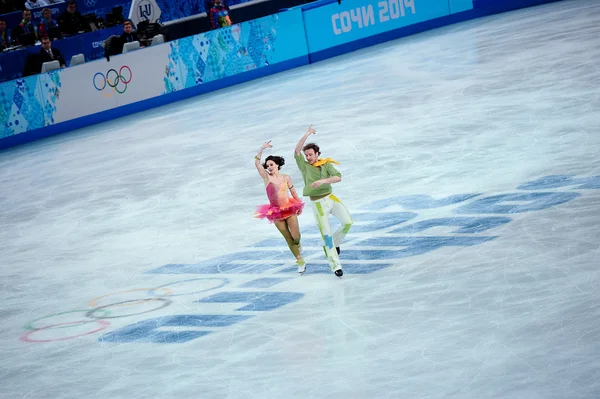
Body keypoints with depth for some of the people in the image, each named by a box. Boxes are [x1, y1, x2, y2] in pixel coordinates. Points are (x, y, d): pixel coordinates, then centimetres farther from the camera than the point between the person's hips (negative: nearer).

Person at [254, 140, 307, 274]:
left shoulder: (286, 178, -2)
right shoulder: (266, 177, -5)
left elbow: (293, 191, 10)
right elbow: (257, 163, -17)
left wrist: (299, 205, 14)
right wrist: (262, 149, -26)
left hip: (289, 209, 0)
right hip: (276, 213, 0)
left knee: (296, 237, -5)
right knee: (288, 238, 5)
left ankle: (297, 244, 33)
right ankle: (300, 260, 19)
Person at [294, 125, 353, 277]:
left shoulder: (326, 164, 2)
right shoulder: (304, 166, -1)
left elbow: (338, 177, -12)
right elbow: (296, 152, -17)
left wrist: (323, 181, -29)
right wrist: (306, 135, -19)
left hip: (331, 198, 2)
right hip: (318, 203, -2)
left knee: (348, 222, -11)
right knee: (326, 234, -4)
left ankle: (335, 243, 18)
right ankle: (335, 266, 0)